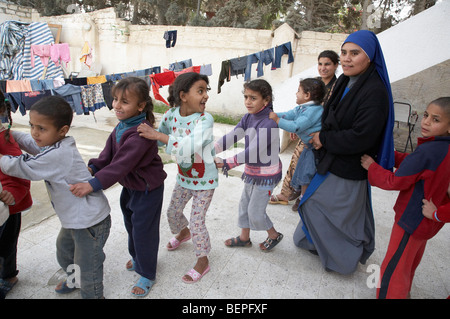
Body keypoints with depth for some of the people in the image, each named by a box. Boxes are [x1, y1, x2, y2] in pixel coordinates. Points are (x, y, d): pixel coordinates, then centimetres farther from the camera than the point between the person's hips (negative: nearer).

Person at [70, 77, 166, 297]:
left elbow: (121, 165, -36)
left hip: (147, 189, -9)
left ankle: (147, 274, 28)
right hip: (129, 186, 10)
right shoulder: (122, 126, 0)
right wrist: (92, 168, -16)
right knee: (131, 225, 26)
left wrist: (92, 184, -39)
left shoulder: (140, 133, -31)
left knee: (143, 230, 5)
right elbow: (109, 153, 1)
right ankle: (137, 258, 52)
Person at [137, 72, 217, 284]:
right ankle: (183, 232, 56)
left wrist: (157, 135, -43)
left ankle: (203, 261, 24)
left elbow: (190, 146, -43)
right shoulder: (172, 114, -11)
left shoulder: (205, 119, -27)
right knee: (173, 211, 22)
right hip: (184, 177, 6)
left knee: (197, 221, 0)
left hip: (205, 180, -6)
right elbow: (159, 135, 7)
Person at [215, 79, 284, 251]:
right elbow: (232, 136, -11)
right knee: (244, 205, 19)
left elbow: (252, 152, -30)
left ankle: (274, 235, 32)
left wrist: (225, 163, -29)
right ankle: (244, 238, 40)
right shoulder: (248, 118, 0)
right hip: (252, 171, 8)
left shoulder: (269, 123, -26)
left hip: (266, 173, -8)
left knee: (255, 211, 4)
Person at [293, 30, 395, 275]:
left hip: (347, 169, -9)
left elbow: (360, 137, -28)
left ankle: (344, 259, 33)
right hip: (333, 161, 9)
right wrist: (322, 138, -1)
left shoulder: (375, 92, -23)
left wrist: (324, 139, -17)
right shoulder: (344, 81, 4)